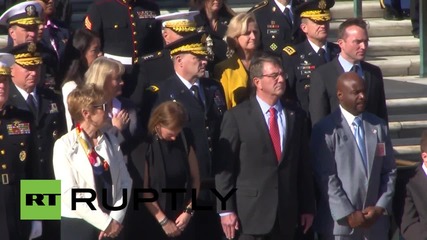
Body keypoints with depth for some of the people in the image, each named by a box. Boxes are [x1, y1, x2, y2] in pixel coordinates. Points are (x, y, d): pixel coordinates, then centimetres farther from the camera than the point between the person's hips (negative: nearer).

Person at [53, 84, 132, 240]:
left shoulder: (111, 141, 9)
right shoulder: (65, 146, -7)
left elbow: (125, 182, 5)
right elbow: (69, 192, -15)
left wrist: (116, 219, -10)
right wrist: (105, 222, -16)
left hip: (112, 227, 5)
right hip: (76, 227, -5)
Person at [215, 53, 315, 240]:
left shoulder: (295, 117, 11)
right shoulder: (236, 117, -3)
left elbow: (303, 166, 13)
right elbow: (224, 167, -5)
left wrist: (307, 208, 11)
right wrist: (226, 210, -10)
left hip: (287, 216, 4)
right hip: (250, 215, -4)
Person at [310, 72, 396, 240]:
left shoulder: (379, 127, 12)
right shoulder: (325, 130, -4)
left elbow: (389, 172, 12)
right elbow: (326, 178, -9)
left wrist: (380, 207, -1)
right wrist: (348, 214, -13)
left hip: (375, 223, 4)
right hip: (340, 224, -4)